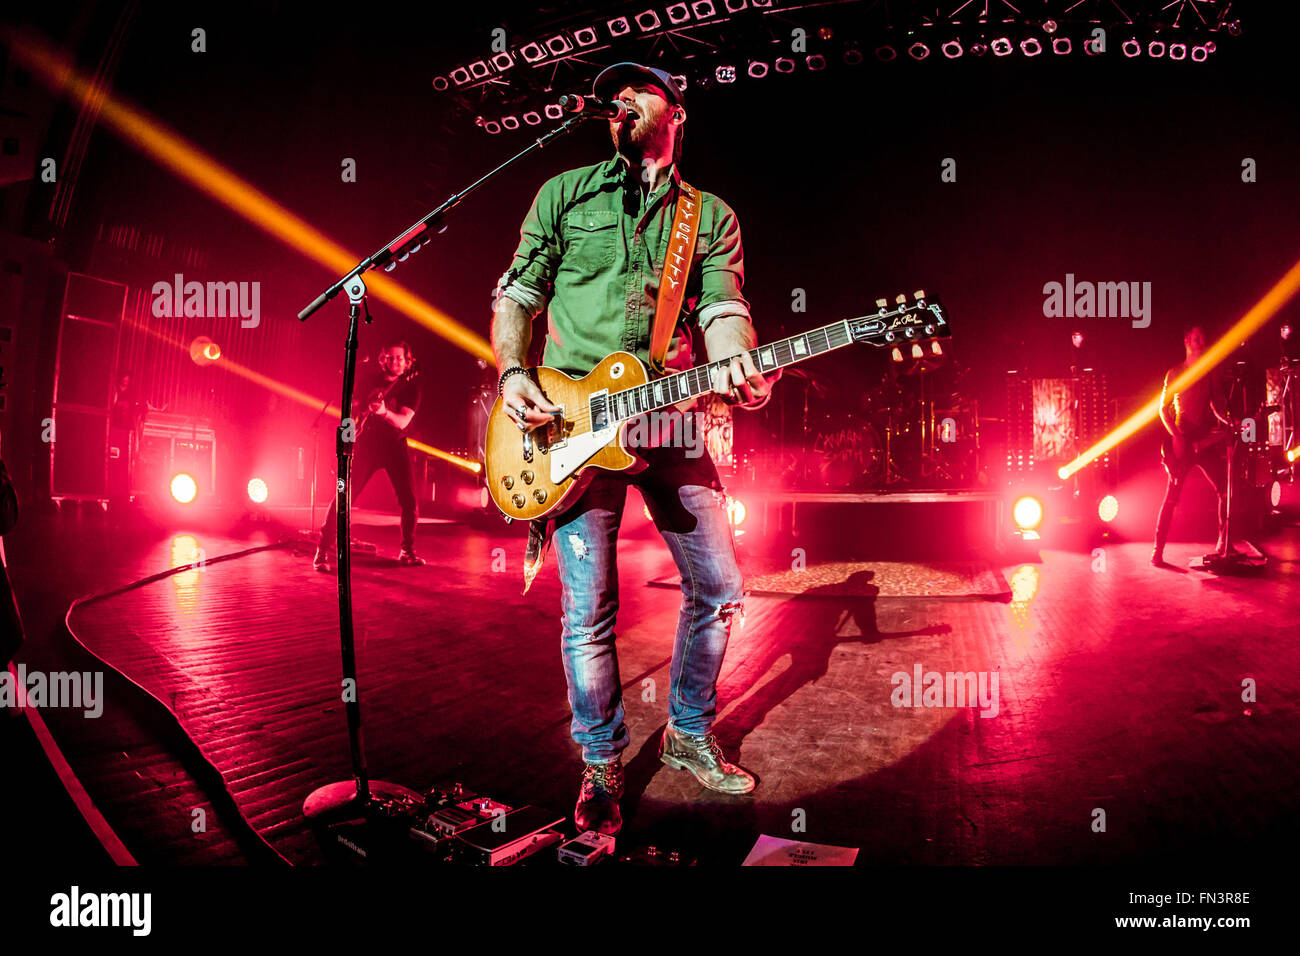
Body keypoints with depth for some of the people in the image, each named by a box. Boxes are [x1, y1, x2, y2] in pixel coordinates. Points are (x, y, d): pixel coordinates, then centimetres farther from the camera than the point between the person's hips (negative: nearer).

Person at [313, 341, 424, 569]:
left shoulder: (411, 387, -1)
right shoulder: (371, 381, 6)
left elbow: (402, 422, -16)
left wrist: (384, 412, -34)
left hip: (394, 445, 0)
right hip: (366, 443, 1)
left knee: (409, 499, -7)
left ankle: (408, 551, 10)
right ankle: (323, 550, 0)